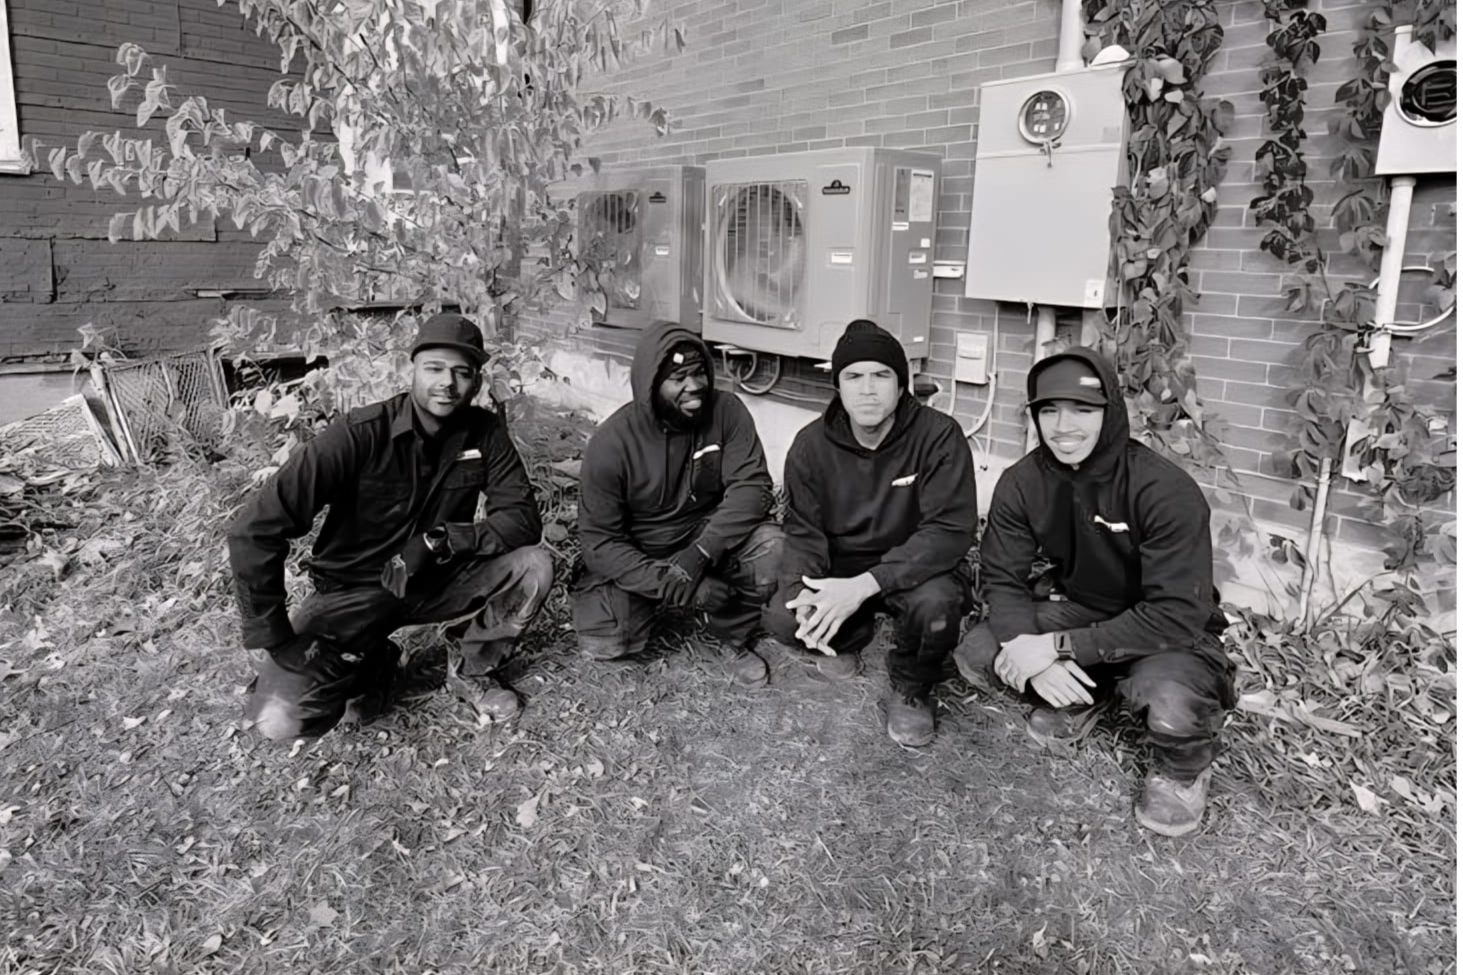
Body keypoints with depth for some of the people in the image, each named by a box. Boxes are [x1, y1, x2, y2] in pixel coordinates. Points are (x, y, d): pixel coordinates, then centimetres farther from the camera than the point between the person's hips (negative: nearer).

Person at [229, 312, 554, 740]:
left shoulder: (485, 432, -9)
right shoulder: (361, 433, -21)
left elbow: (522, 517, -13)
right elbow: (254, 531, -23)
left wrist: (442, 540, -28)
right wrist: (274, 639, -22)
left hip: (437, 580, 3)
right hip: (352, 588, -2)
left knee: (534, 565, -23)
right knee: (281, 717, -23)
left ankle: (475, 668, 4)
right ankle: (370, 662, 10)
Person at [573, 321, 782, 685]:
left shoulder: (726, 411, -13)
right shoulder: (610, 443, -18)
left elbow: (752, 485, -20)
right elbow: (598, 541, -17)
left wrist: (700, 553, -34)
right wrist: (672, 584, -30)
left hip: (708, 536, 1)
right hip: (635, 559, 0)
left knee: (772, 546, -28)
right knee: (602, 643, -20)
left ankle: (733, 637, 0)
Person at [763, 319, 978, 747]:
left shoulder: (939, 435, -18)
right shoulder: (811, 444, -6)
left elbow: (950, 530, -25)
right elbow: (803, 530, -4)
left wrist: (864, 584, -35)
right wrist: (805, 591, -27)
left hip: (914, 569, -3)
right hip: (840, 566, 3)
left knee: (935, 604, -36)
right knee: (783, 619, -23)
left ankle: (912, 688, -1)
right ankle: (848, 637, 15)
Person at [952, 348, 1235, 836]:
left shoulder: (1166, 491, -27)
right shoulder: (1022, 483, -12)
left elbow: (1175, 615, -30)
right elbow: (1002, 577, -9)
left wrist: (1060, 647, -33)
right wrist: (1028, 649, -30)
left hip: (1172, 631, -4)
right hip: (1077, 609, 5)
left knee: (1171, 703, -37)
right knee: (975, 655, -17)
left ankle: (1183, 769, 2)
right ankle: (1074, 702, 14)